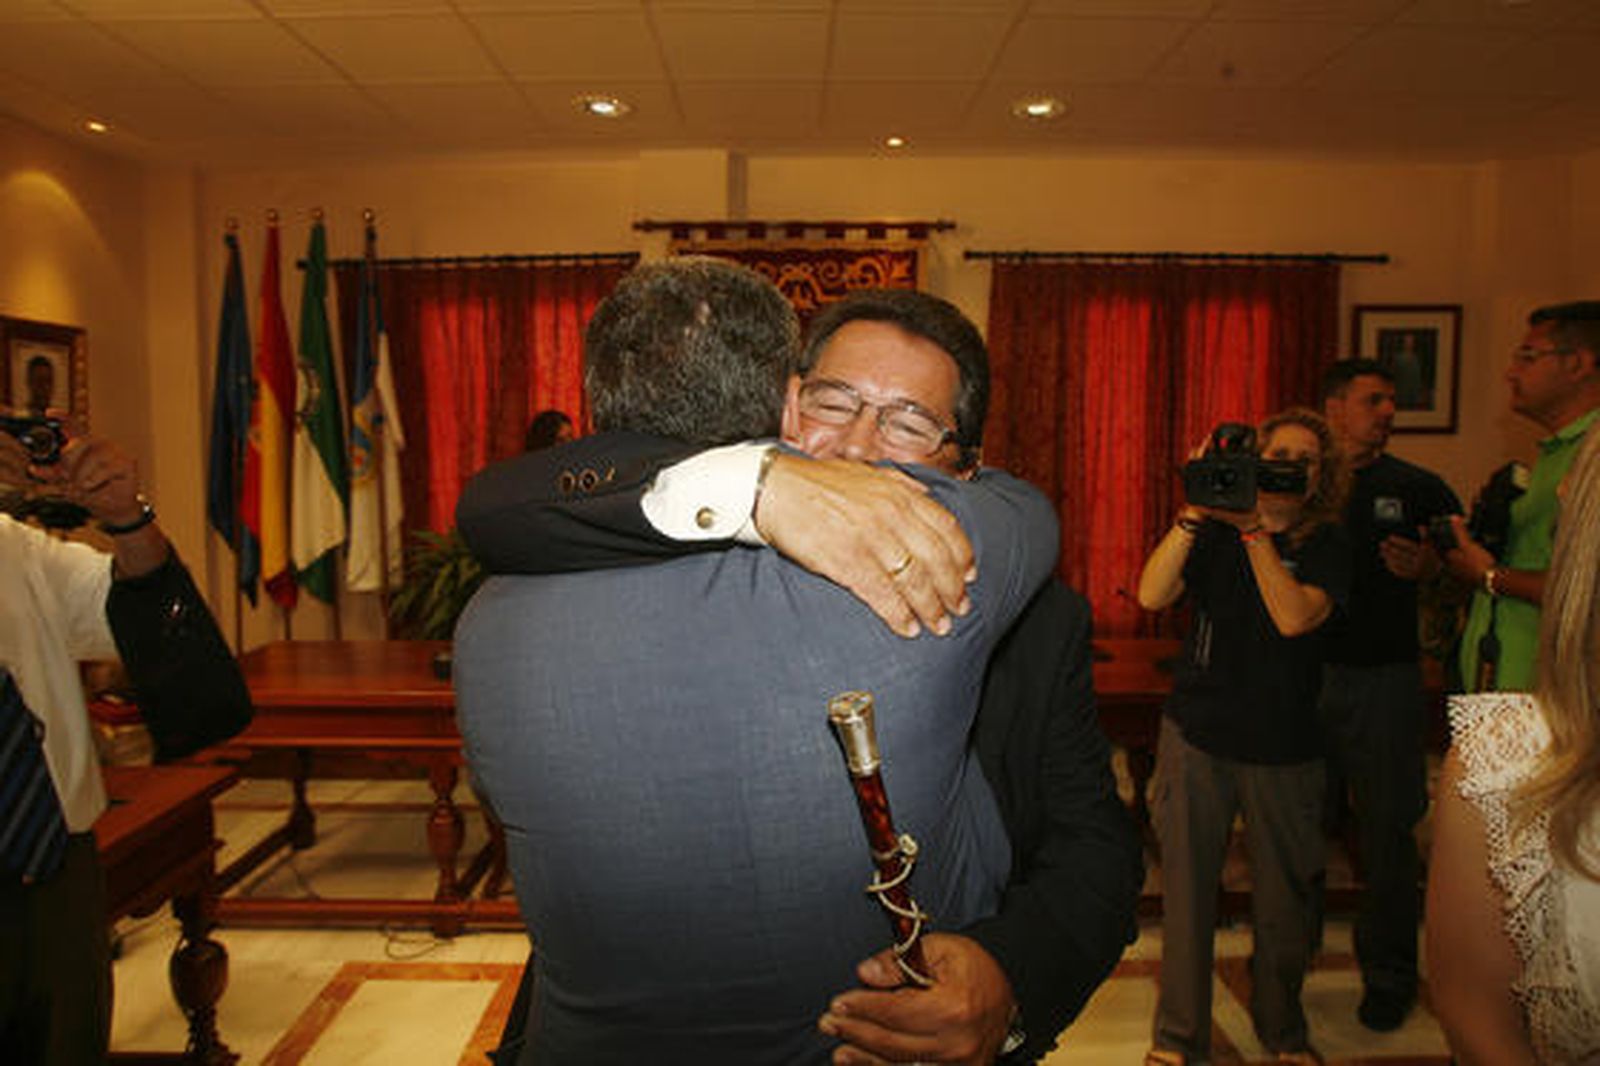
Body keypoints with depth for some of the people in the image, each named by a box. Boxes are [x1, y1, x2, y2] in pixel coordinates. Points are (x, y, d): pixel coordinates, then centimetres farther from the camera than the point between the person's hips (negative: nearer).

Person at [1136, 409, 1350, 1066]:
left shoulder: (1327, 546, 0)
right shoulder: (1213, 532, 0)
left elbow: (1295, 618, -18)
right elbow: (1152, 596, -15)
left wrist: (1253, 529, -21)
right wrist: (1196, 511, -22)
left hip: (1284, 747, 1)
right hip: (1197, 737, 0)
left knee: (1283, 900, 12)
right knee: (1187, 888, 6)